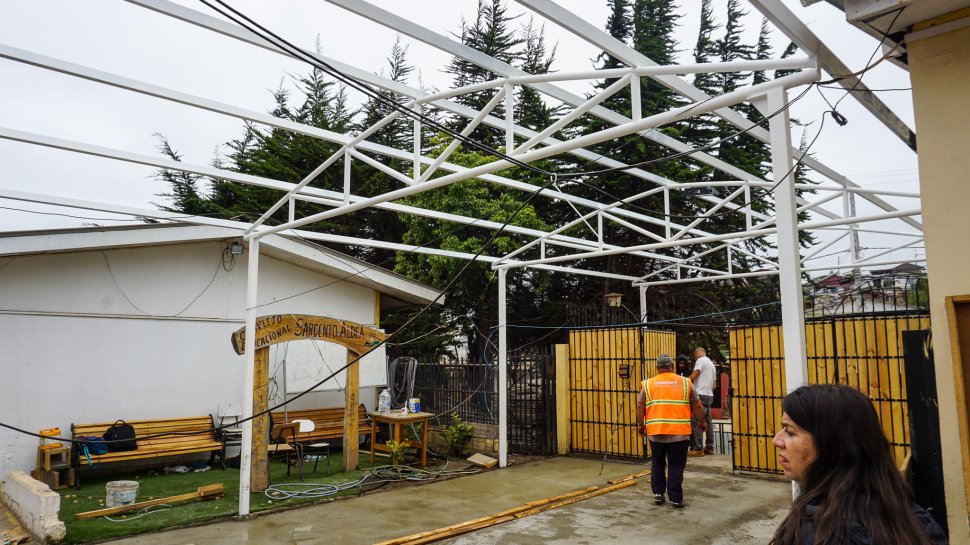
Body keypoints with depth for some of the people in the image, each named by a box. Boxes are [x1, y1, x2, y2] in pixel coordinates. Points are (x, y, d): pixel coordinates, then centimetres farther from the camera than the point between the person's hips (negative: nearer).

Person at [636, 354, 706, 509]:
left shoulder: (648, 384, 4)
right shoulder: (685, 383, 4)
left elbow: (640, 407, 4)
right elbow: (697, 406, 7)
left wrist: (641, 425, 16)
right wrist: (702, 421, 22)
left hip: (655, 432, 1)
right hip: (680, 432, -1)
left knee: (657, 463, 19)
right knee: (676, 466, 8)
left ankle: (658, 493, 18)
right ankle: (675, 499, 11)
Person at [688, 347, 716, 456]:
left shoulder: (701, 360, -5)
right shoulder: (712, 364, 22)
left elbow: (693, 376, -15)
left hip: (701, 395, -9)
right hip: (710, 395, 9)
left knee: (697, 422, -10)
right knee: (707, 422, 11)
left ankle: (698, 449, -12)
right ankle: (709, 447, 13)